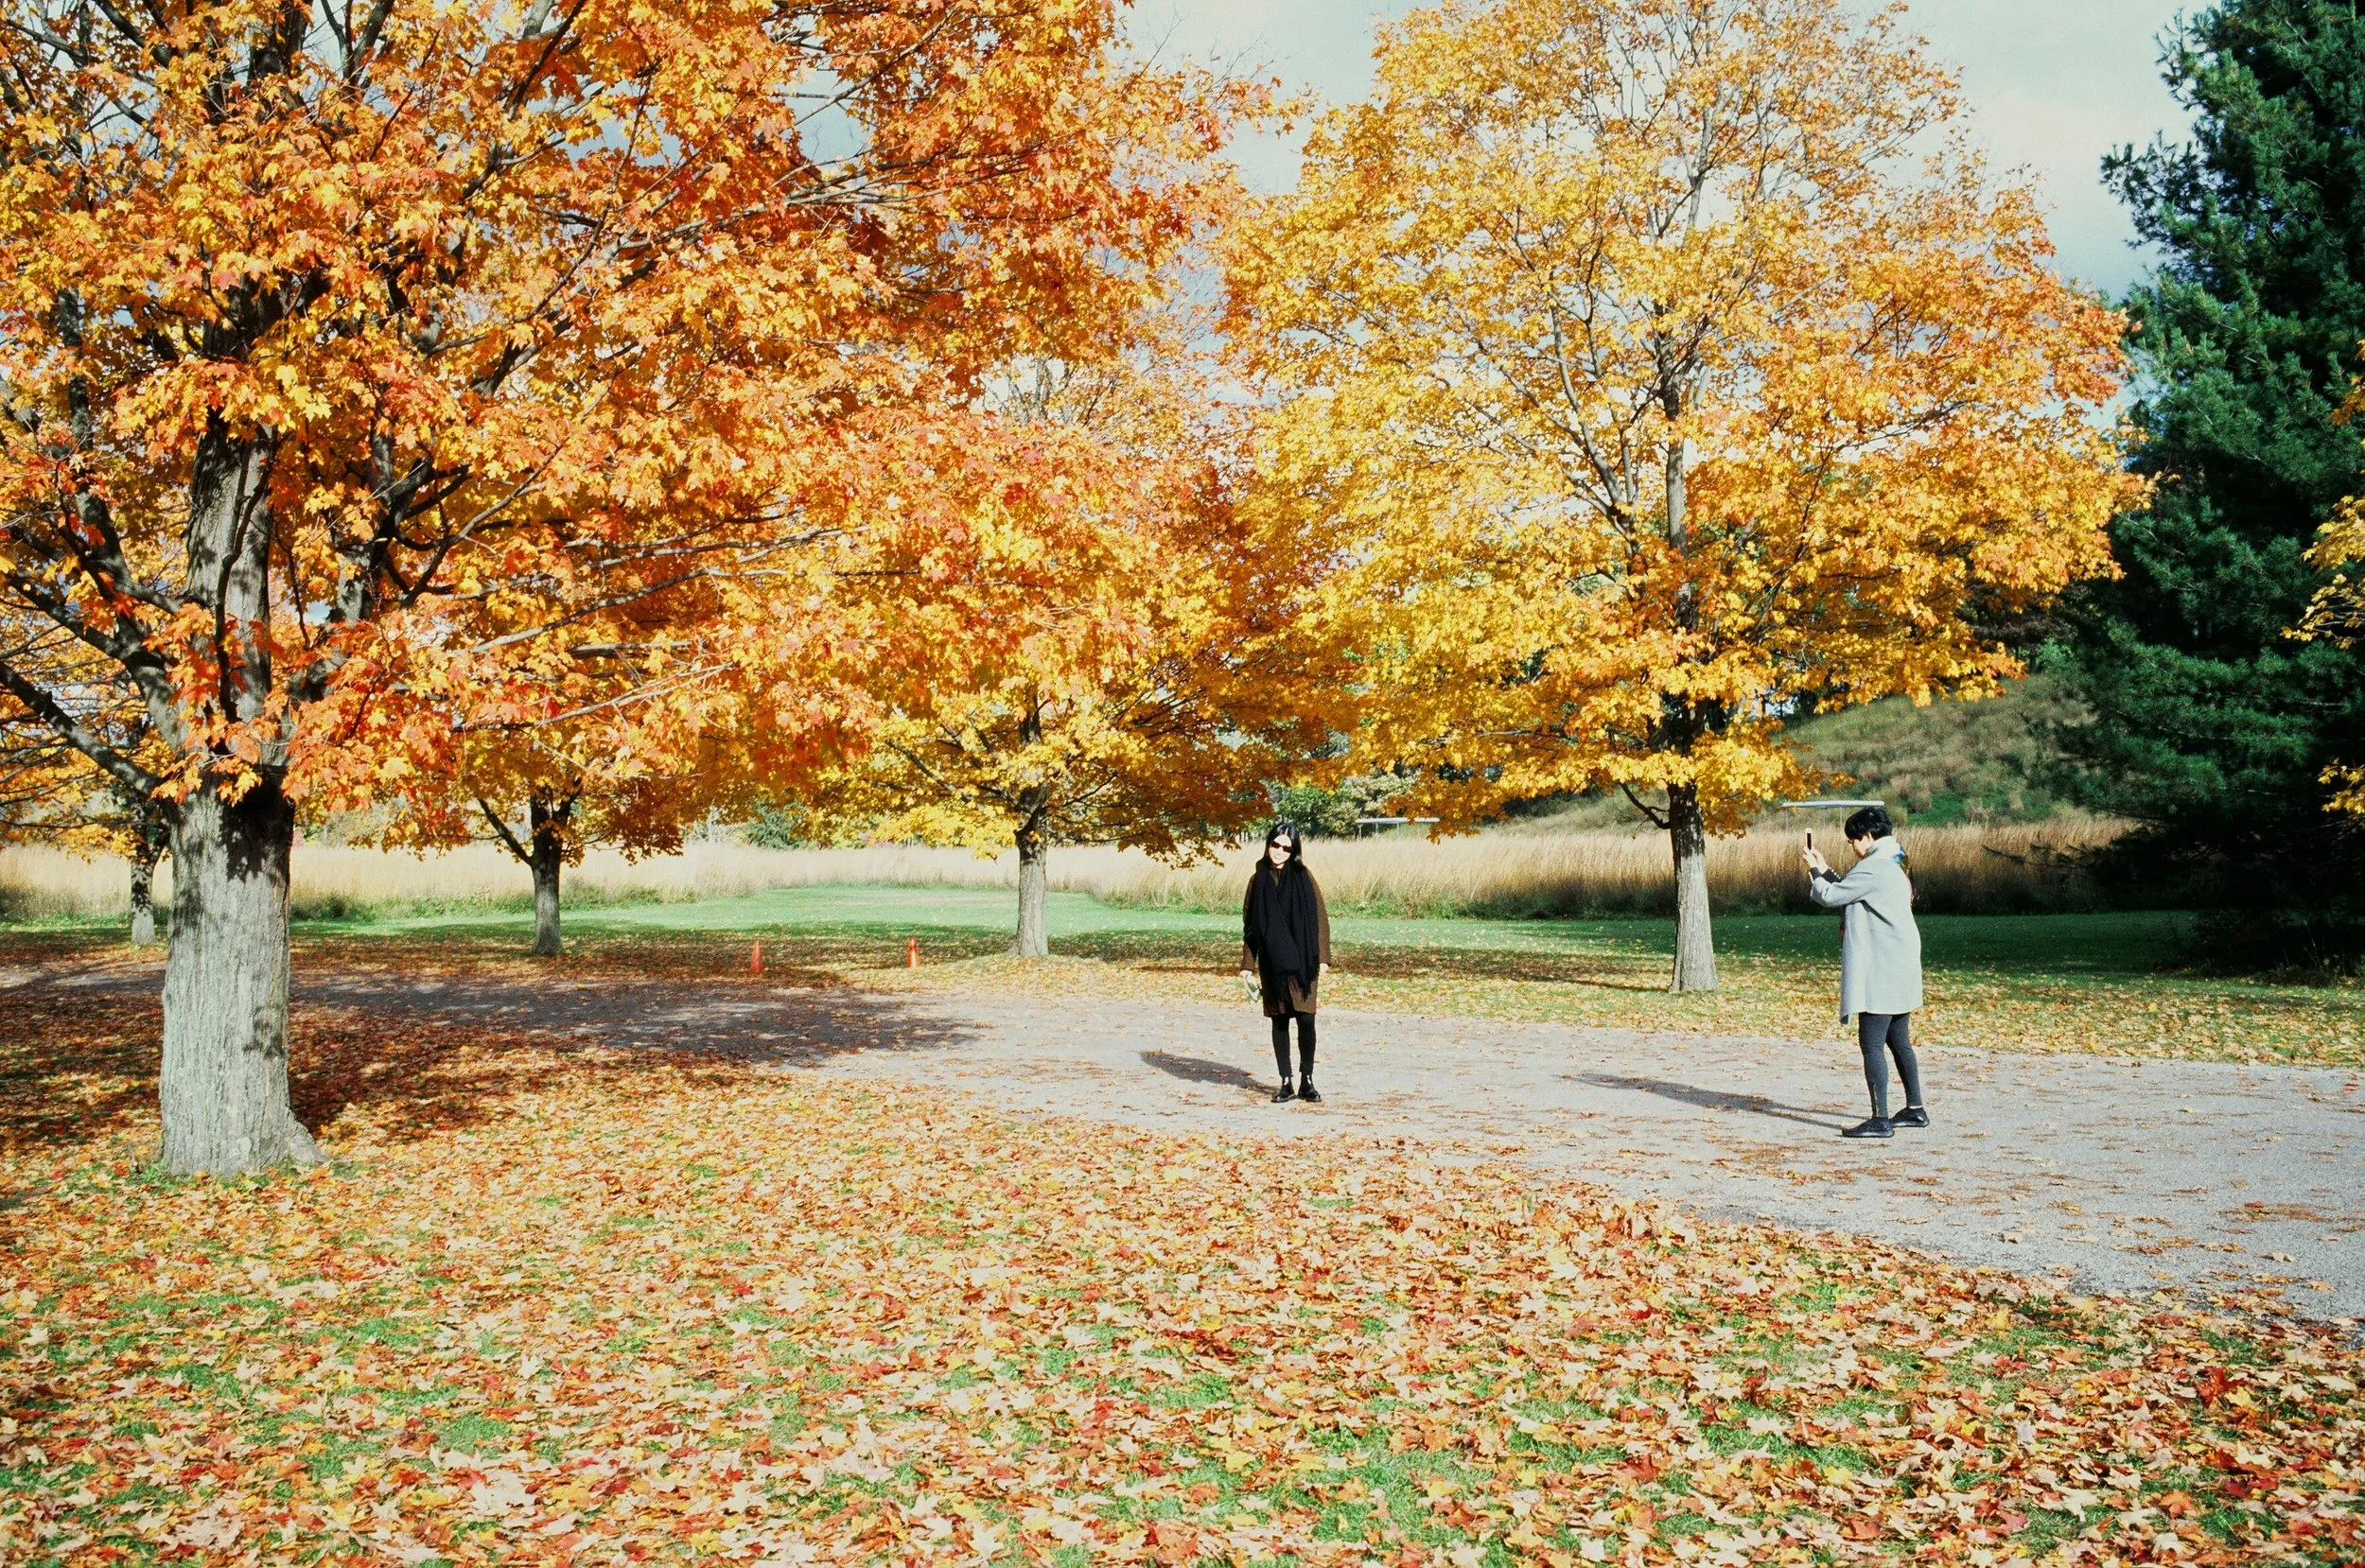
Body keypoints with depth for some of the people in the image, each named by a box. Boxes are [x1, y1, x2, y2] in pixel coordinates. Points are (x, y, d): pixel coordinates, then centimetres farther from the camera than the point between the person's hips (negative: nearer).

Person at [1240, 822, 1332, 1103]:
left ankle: (1307, 1080, 9)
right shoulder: (1258, 879, 6)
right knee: (1279, 1022, 6)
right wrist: (1247, 965, 4)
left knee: (1306, 1020, -5)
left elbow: (1320, 918, -1)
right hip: (1272, 963, 2)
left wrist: (1322, 959, -8)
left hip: (1302, 962, -2)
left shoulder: (1303, 876, 1)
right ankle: (1286, 1083, 13)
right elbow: (1250, 925, 9)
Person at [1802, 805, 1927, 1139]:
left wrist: (1815, 871, 6)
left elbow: (1830, 897, -11)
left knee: (1872, 1044, -9)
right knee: (1898, 1041, 17)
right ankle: (1915, 1109, 25)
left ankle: (1880, 1119, -8)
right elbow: (1848, 893, 22)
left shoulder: (1873, 868, -16)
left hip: (1881, 971, -10)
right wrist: (1825, 870, 19)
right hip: (1899, 969, 10)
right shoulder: (1890, 865, 15)